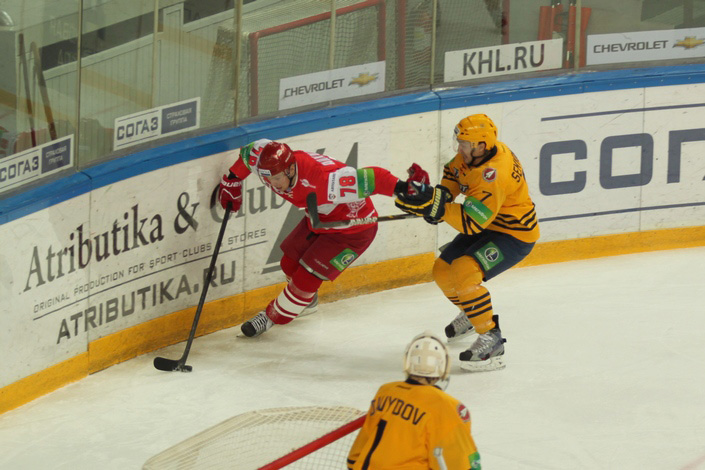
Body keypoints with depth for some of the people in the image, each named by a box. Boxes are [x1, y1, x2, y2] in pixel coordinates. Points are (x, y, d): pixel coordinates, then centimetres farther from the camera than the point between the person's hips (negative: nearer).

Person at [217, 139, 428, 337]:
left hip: (352, 229, -7)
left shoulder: (325, 182, -44)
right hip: (319, 219, 7)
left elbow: (367, 178, -45)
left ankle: (272, 317, 16)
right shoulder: (272, 166, -21)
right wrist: (232, 180, 5)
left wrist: (403, 188, -52)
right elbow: (249, 151, -1)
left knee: (306, 276, -8)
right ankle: (307, 300, 48)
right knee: (290, 264, 15)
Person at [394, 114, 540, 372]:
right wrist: (442, 194, -7)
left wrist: (437, 205, -40)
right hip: (487, 226, 10)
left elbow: (471, 223, -37)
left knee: (464, 272, -29)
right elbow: (453, 171, 13)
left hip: (514, 235, -10)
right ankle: (472, 313, 40)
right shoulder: (473, 154, -8)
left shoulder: (493, 175, -35)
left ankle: (491, 339, -20)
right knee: (443, 270, 11)